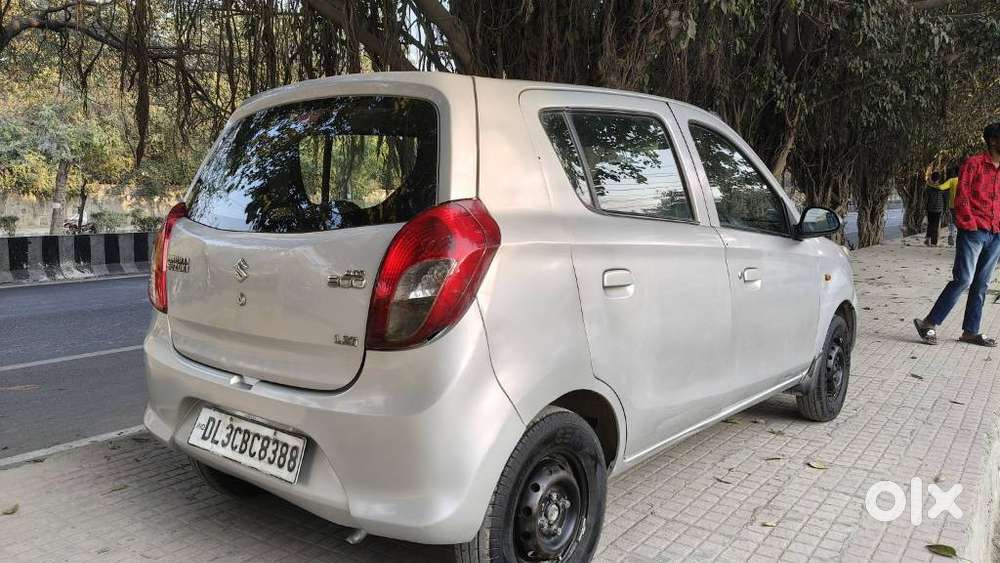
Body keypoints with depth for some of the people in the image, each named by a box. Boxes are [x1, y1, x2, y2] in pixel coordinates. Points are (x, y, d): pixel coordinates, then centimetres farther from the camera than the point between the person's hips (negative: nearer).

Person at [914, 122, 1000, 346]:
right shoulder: (974, 163, -4)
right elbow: (961, 197, -8)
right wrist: (971, 225, -10)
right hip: (973, 232, -6)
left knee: (981, 284, 8)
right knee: (963, 280, -11)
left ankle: (971, 331, 16)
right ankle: (929, 323, -2)